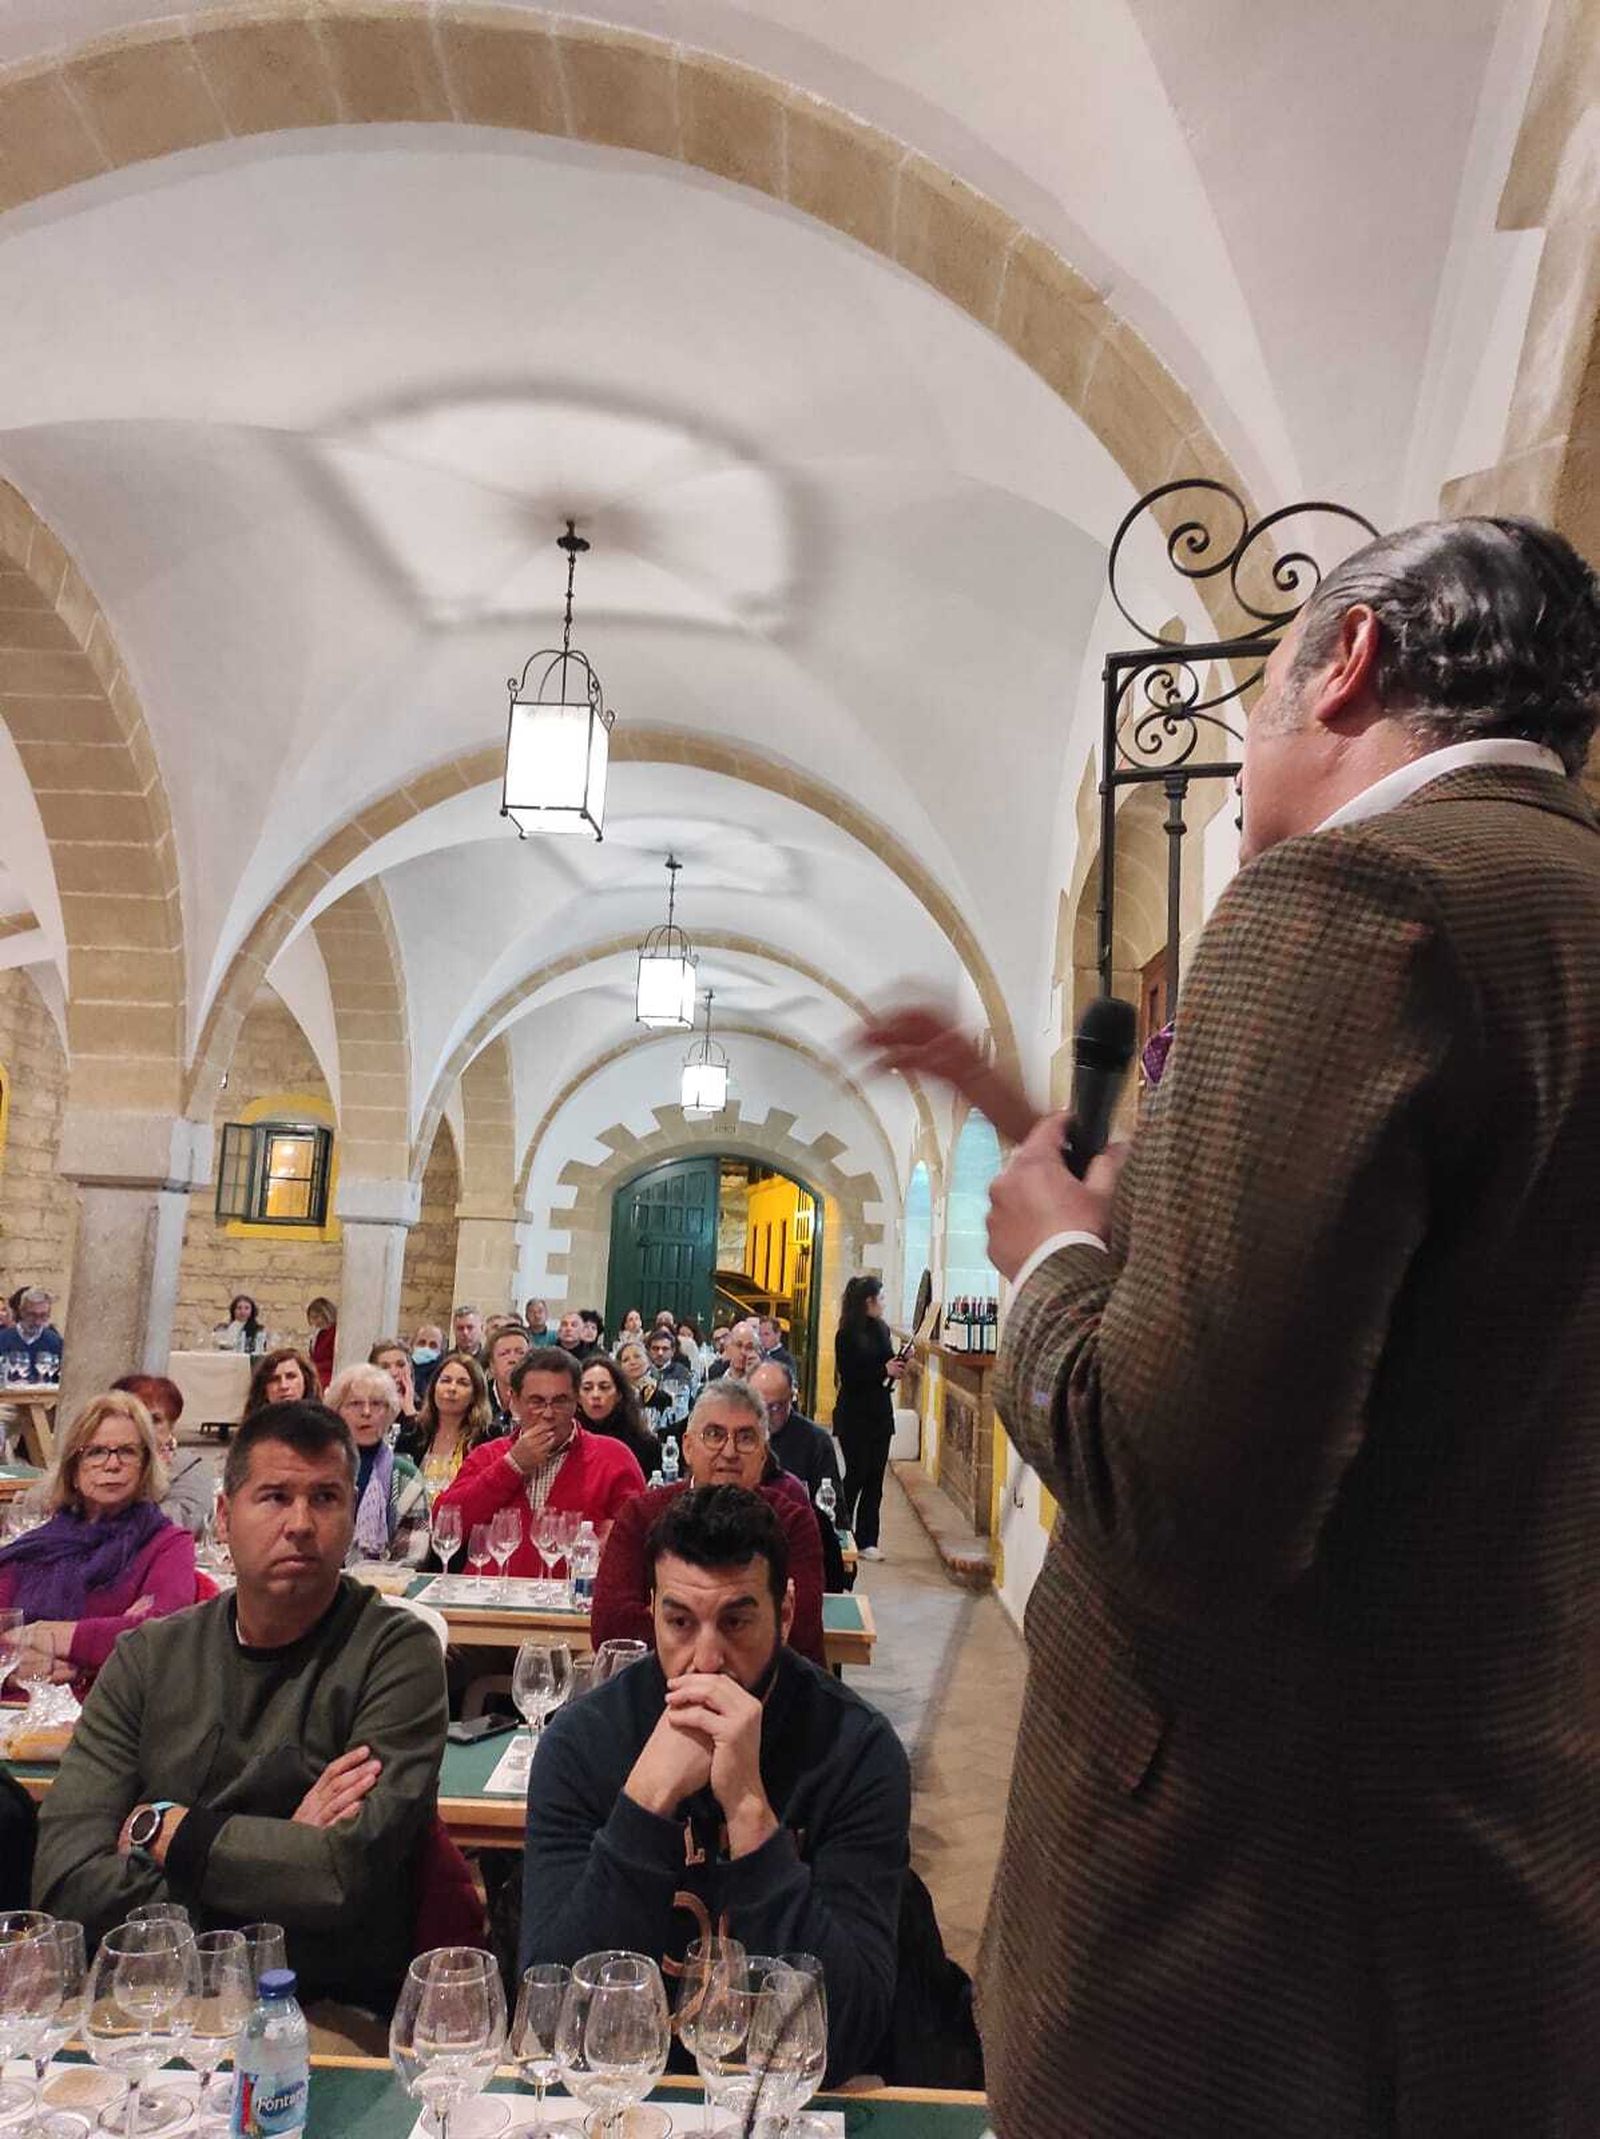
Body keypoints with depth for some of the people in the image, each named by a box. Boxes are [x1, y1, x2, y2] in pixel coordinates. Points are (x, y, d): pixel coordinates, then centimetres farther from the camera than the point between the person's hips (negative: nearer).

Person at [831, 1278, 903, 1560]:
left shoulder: (881, 1328, 7)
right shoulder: (847, 1334, -13)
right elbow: (848, 1376, -17)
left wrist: (897, 1365, -3)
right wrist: (884, 1370, -19)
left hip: (880, 1413, 7)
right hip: (855, 1417, -7)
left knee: (874, 1479, 7)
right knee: (856, 1475, -1)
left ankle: (866, 1540, 14)